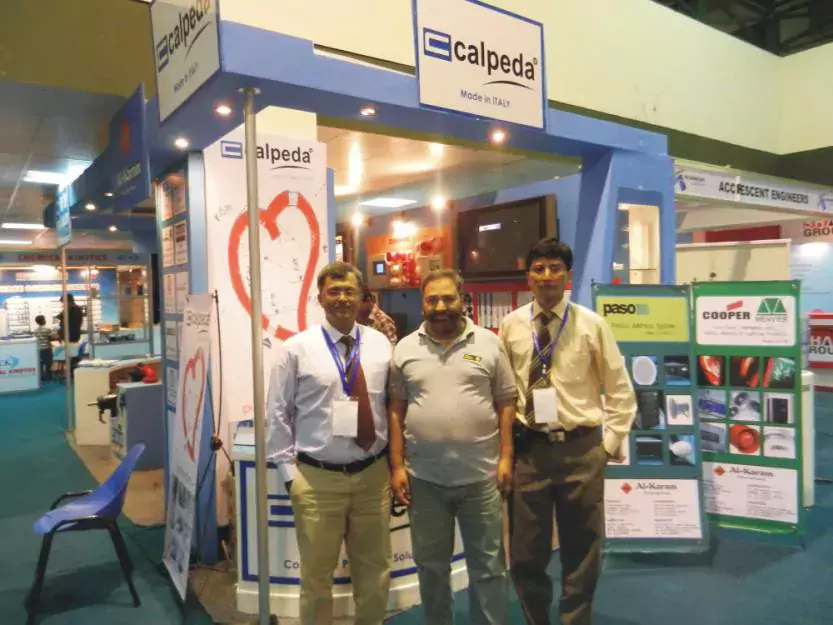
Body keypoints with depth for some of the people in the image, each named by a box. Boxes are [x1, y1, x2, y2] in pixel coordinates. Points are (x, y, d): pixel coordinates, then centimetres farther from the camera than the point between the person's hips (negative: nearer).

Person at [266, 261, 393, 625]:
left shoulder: (381, 345, 3)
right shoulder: (297, 348, -4)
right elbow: (277, 414, -1)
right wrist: (289, 471, -4)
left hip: (373, 475, 3)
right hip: (316, 479, -2)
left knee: (375, 573, 17)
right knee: (317, 574, 13)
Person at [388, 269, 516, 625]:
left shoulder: (488, 344, 0)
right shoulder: (405, 349, 2)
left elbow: (506, 404, 2)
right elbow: (396, 410, 4)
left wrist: (506, 458, -4)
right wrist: (397, 466, 0)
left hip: (481, 475, -1)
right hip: (424, 477, 2)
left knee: (489, 566, 11)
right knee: (431, 565, 17)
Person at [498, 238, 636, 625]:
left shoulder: (592, 324, -3)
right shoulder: (511, 325, 1)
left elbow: (621, 392, 3)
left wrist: (609, 443, -2)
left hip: (581, 450, -1)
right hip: (528, 449, 1)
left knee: (582, 554, 14)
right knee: (525, 555, 12)